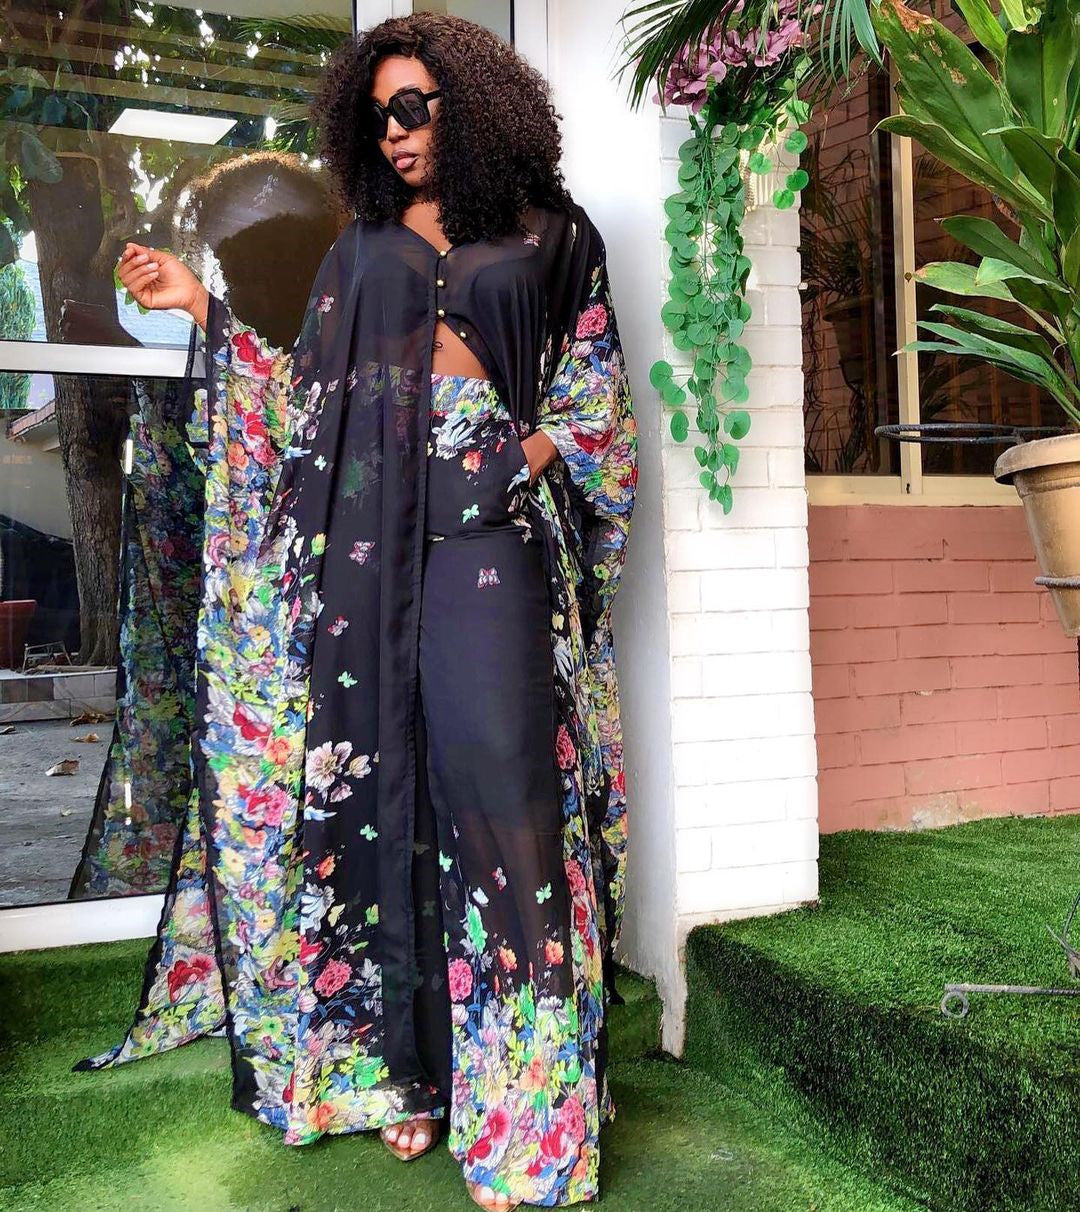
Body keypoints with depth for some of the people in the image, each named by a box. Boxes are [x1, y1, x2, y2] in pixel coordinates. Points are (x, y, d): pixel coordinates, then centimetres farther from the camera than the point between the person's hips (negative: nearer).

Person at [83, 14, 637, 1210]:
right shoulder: (362, 248, 20)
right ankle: (404, 1062, 11)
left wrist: (542, 449, -6)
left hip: (488, 516, -2)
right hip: (367, 523, 3)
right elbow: (309, 396, 15)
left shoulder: (547, 237, 14)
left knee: (494, 764, -12)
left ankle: (521, 1085, -2)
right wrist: (205, 311, 13)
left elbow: (592, 384, 11)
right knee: (381, 767, -1)